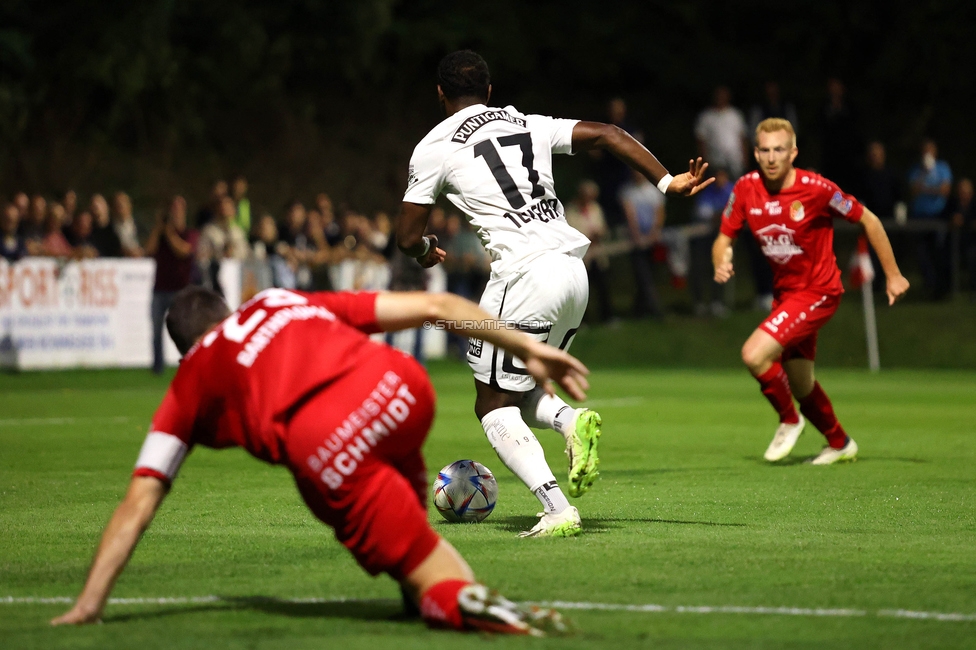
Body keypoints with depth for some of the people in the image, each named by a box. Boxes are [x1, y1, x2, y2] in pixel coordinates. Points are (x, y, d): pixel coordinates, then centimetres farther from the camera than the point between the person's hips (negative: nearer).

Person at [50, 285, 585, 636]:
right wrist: (529, 348, 32)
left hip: (323, 444, -3)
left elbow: (138, 502, 25)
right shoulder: (287, 300, 37)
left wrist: (90, 602, 27)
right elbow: (433, 307, 29)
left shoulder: (191, 381, 31)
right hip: (400, 387, 3)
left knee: (437, 589, 7)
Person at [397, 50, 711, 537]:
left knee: (493, 405, 5)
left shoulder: (434, 147, 5)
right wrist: (666, 182, 5)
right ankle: (571, 421, -8)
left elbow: (407, 237, 7)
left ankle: (558, 510, -12)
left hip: (524, 274, -6)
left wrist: (426, 250, 30)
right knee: (517, 392, 23)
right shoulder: (528, 125, 19)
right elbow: (607, 134, 9)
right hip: (573, 272, 6)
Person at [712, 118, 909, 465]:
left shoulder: (816, 188, -20)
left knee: (755, 354, -22)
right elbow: (724, 238, 3)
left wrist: (893, 275, -4)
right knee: (800, 385, 17)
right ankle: (840, 443, 42)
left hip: (818, 291, -6)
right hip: (785, 291, 6)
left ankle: (789, 420, 4)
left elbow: (868, 220, -9)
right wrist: (721, 263, -21)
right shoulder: (746, 189, -7)